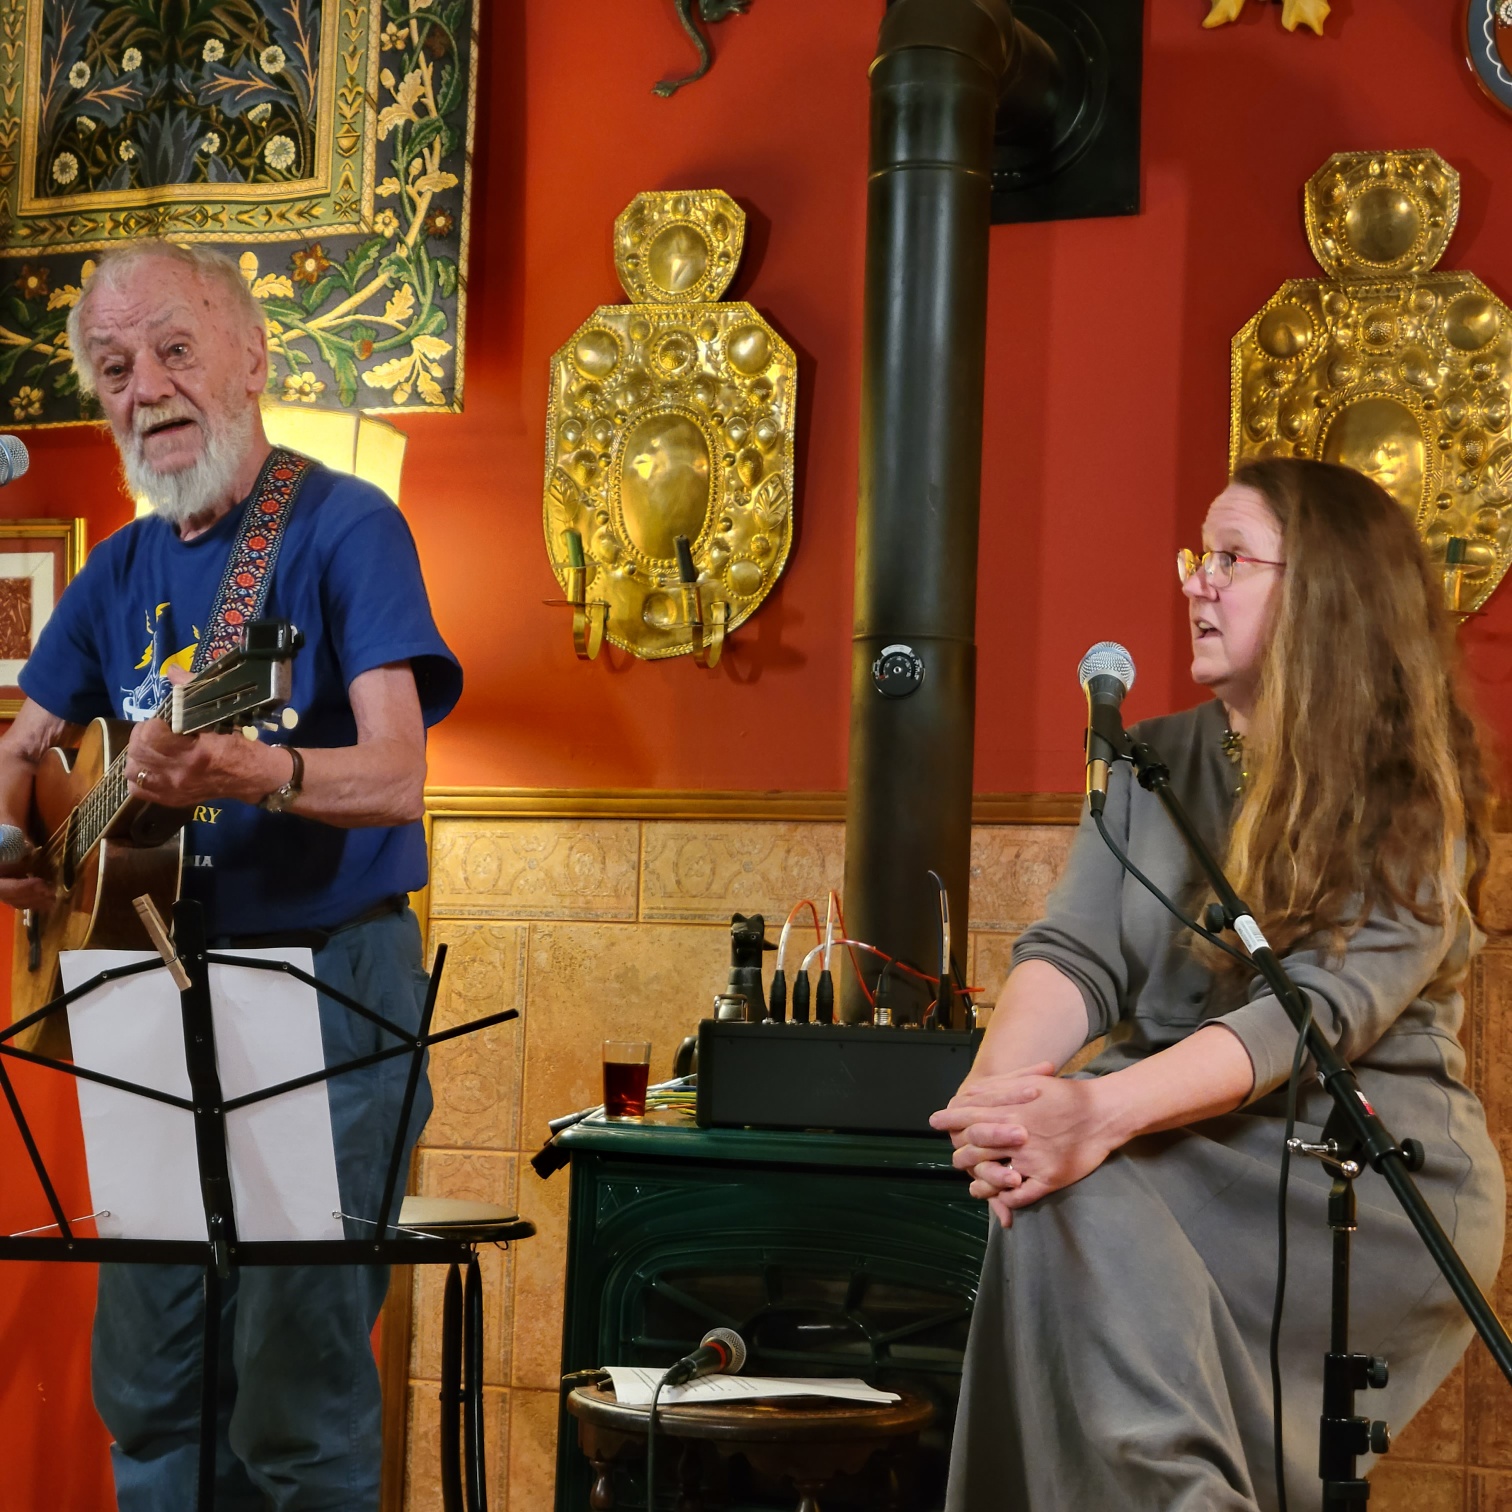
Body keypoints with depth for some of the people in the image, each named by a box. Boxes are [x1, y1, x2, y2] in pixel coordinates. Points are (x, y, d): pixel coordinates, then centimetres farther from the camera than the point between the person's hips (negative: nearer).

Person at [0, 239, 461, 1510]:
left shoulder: (345, 529, -9)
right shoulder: (125, 569, 11)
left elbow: (396, 777, -20)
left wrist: (250, 772, -38)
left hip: (329, 986, -6)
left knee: (295, 1382, -6)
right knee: (147, 1377, 11)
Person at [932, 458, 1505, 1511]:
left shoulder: (1416, 801, -5)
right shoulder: (1153, 764, 12)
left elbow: (1322, 1006, -20)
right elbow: (1076, 954, -1)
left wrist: (1107, 1110, -37)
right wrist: (998, 1084, -25)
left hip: (1377, 1180, -4)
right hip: (1182, 1137, 5)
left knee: (1080, 1185, -32)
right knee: (1050, 1166, -31)